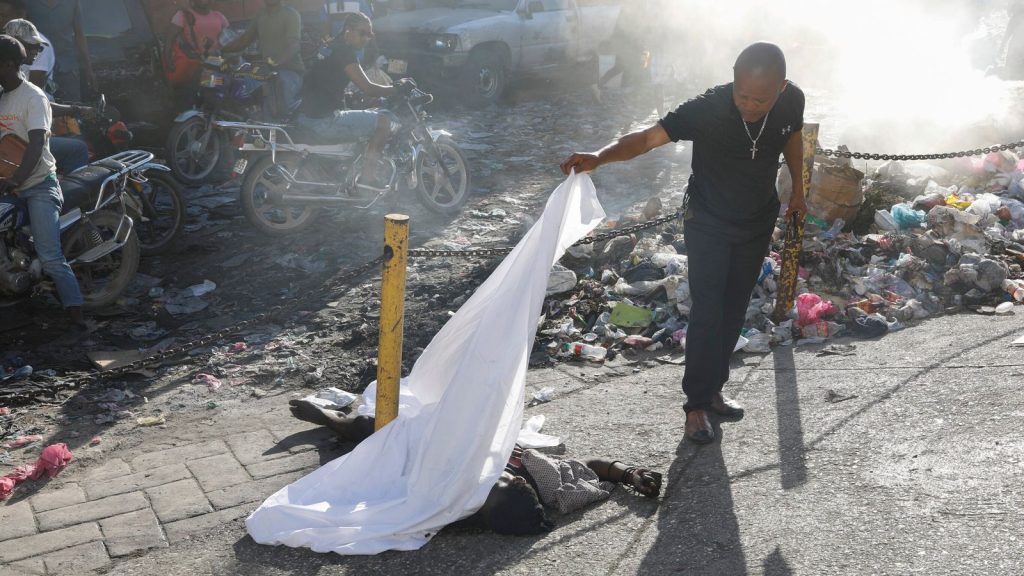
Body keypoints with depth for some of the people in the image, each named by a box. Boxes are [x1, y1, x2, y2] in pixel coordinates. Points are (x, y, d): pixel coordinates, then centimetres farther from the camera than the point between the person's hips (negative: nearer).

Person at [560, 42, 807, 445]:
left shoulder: (791, 102, -17)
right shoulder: (708, 109, -31)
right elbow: (649, 137, -42)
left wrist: (797, 190, 13)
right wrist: (600, 156, -59)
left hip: (758, 221, 5)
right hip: (708, 222, -4)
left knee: (734, 310, 12)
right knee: (707, 312, -9)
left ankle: (713, 389, 27)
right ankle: (697, 404, 1)